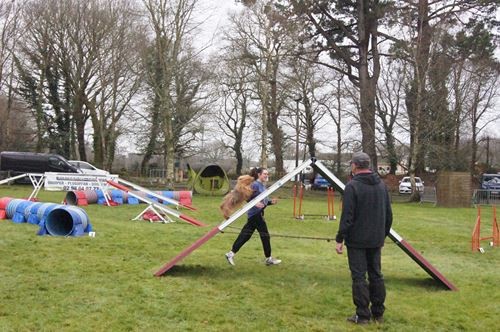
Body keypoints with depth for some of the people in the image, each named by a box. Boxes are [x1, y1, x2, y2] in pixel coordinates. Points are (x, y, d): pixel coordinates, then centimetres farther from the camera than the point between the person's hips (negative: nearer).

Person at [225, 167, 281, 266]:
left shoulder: (262, 186, 17)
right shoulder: (255, 185, -12)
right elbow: (247, 197, -19)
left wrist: (271, 202, 6)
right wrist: (255, 203, -33)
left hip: (257, 214, 9)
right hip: (255, 214, -9)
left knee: (245, 235, 9)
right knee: (265, 235, 0)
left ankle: (231, 254, 11)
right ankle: (268, 259, 11)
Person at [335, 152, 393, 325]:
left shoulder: (352, 186, -14)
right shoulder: (381, 185, 8)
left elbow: (347, 216, -17)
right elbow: (388, 214, 13)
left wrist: (340, 239, -11)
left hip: (357, 240, -6)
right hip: (376, 240, 6)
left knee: (359, 277, 0)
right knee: (376, 275, 14)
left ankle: (362, 315, 3)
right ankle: (378, 313, 21)